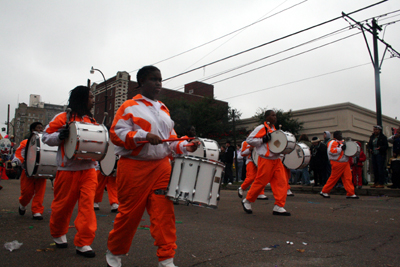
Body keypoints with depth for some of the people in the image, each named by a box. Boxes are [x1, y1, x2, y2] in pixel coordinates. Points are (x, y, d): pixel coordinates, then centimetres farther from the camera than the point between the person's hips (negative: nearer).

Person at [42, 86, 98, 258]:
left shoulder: (92, 120, 13)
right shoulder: (63, 118, -2)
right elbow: (46, 137, -1)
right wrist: (60, 136, -20)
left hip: (89, 169, 4)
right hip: (68, 169, -3)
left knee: (87, 203, -6)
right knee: (63, 204, 10)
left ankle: (83, 243, 1)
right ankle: (58, 234, 36)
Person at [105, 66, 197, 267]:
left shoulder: (164, 110, 17)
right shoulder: (129, 107, -1)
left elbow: (171, 139, 19)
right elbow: (117, 133, -11)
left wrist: (184, 147, 0)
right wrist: (144, 135, -23)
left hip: (161, 167, 5)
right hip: (134, 167, -4)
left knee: (164, 212, -1)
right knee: (129, 212, 6)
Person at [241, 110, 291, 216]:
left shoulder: (274, 129, 18)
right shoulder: (261, 128, -7)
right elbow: (249, 140, -12)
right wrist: (263, 140, -19)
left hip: (276, 160, 8)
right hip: (266, 160, -8)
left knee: (282, 182, -2)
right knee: (260, 182, -2)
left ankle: (278, 207, 3)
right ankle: (247, 201, 17)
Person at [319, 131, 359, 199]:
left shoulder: (341, 142, 20)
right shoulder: (332, 143, -9)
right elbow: (331, 151, -24)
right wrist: (341, 148, -23)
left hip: (345, 163, 8)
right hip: (337, 163, -8)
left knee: (348, 178, 1)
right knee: (334, 178, -2)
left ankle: (350, 193, 4)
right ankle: (324, 191, 9)